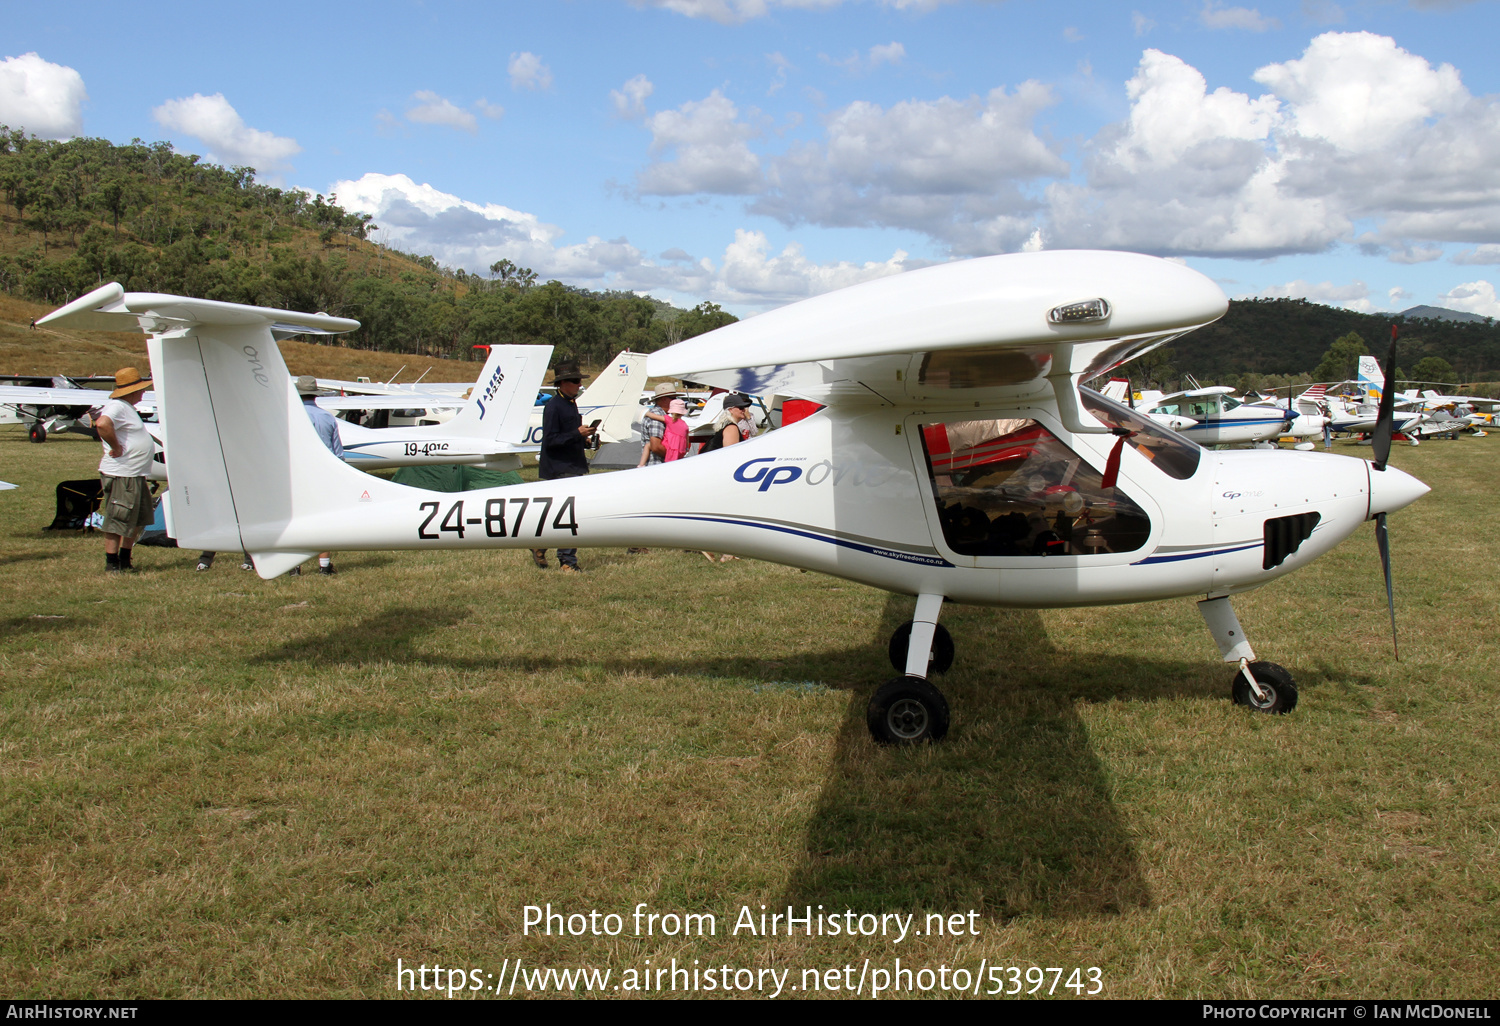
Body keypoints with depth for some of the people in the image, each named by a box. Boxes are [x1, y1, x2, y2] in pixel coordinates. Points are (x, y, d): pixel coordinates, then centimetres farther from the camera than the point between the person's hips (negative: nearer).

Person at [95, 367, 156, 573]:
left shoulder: (127, 407, 18)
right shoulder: (117, 407, -16)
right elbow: (102, 424, -36)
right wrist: (116, 447, -25)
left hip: (136, 475, 11)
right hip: (120, 476, -11)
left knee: (139, 519, 18)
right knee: (117, 521, -4)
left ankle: (125, 560, 26)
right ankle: (112, 563, 3)